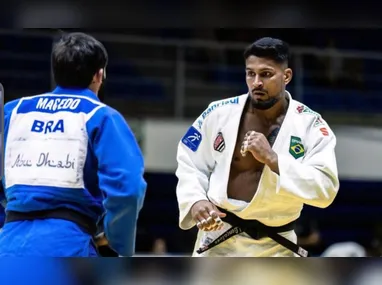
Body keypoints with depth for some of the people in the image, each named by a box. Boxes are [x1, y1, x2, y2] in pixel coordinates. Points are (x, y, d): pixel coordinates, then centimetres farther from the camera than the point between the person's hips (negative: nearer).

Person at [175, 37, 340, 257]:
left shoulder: (310, 125, -8)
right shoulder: (220, 113, -3)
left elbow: (326, 189, -17)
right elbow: (189, 164, 8)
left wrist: (272, 159, -25)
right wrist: (195, 200, -12)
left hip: (274, 248, -1)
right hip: (219, 239, 1)